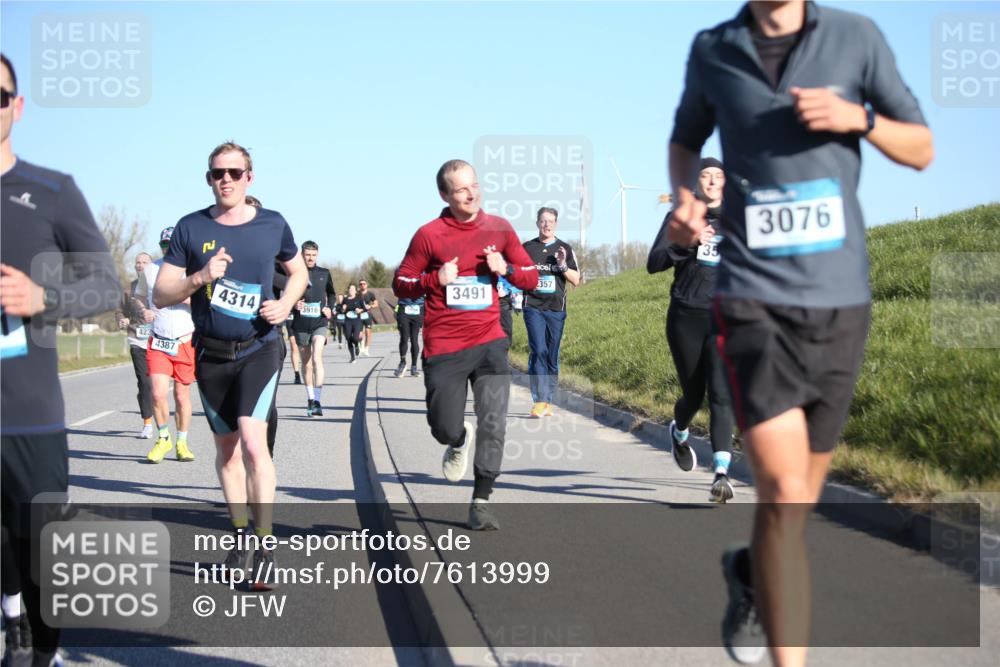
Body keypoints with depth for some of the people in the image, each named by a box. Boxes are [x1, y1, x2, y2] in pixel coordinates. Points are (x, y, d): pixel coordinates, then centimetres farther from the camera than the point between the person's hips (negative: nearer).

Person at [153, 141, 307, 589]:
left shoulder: (272, 225, -1)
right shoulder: (191, 228, -2)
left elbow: (299, 271, 16)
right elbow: (160, 295, -3)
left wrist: (286, 304, -4)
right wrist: (199, 277, -21)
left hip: (259, 348, -2)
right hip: (211, 354, 2)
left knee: (253, 442, -18)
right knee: (226, 448, 13)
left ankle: (264, 548, -12)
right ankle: (241, 534, 29)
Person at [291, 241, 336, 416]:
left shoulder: (324, 273, 7)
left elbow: (332, 294, 20)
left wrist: (329, 308, 2)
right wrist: (293, 304, -12)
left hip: (319, 322, -1)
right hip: (301, 324, 1)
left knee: (317, 358, -17)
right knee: (306, 362, 11)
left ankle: (317, 401, -22)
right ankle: (310, 399, 26)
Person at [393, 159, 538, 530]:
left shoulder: (499, 229, 5)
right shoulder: (429, 235, -4)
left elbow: (531, 277, 11)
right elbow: (401, 285, 2)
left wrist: (506, 269, -9)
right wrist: (436, 279, -15)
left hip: (489, 342, 2)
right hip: (443, 347, -2)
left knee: (494, 425, -8)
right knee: (445, 430, 0)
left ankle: (481, 503, 4)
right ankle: (460, 442, 38)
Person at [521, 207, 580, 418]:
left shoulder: (565, 249, 10)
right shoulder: (527, 248, 7)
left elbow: (576, 281, 7)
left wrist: (563, 266, -9)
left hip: (556, 309, 2)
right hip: (533, 307, -2)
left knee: (552, 356, 5)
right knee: (538, 351, -15)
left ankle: (548, 401, 13)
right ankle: (539, 401, -19)